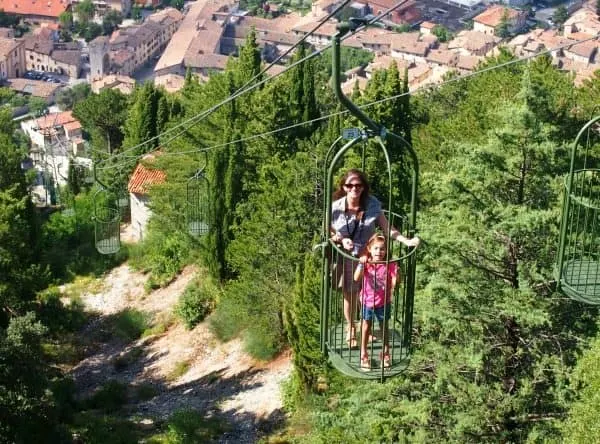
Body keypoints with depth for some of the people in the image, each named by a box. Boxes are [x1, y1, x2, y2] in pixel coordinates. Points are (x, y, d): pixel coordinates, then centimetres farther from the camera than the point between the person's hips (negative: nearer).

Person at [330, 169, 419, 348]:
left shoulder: (373, 205, -13)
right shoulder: (336, 208, -15)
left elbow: (387, 228, -9)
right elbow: (329, 234, -5)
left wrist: (406, 241, -20)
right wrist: (341, 240, -25)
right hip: (346, 258, -1)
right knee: (349, 295, 11)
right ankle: (350, 329, 37)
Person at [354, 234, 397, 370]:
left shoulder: (389, 265, -11)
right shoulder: (366, 263, -12)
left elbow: (394, 282, -14)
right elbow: (356, 278, -26)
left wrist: (396, 272, -32)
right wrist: (361, 265, -39)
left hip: (383, 302, 0)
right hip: (367, 301, 0)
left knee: (384, 327, 16)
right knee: (366, 327, 13)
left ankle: (385, 354, 32)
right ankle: (363, 355, 25)